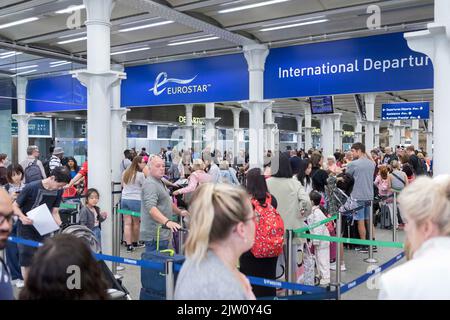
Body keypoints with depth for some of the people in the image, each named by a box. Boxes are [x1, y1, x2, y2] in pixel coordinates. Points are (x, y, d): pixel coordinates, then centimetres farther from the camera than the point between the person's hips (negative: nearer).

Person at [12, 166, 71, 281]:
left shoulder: (58, 191, -6)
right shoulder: (31, 187, -21)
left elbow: (54, 212, 0)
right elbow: (14, 206, -13)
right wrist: (22, 217, -32)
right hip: (26, 228, -4)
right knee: (27, 261, -3)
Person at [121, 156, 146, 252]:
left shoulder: (125, 173, 11)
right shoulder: (140, 175, -10)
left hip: (124, 199, 6)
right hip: (136, 200, -6)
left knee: (127, 223, 3)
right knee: (136, 223, 9)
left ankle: (129, 244, 1)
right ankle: (135, 243, 23)